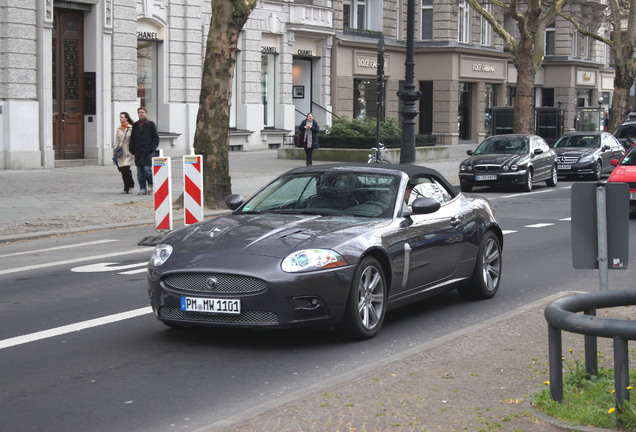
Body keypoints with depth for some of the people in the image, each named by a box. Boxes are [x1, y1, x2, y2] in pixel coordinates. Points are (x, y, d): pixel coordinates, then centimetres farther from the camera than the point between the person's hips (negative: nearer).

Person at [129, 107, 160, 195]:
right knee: (140, 173, 3)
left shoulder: (151, 124, 3)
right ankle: (142, 189, 8)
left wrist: (152, 149, -9)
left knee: (147, 170, -11)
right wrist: (132, 149, 7)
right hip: (138, 152, 4)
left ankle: (150, 185, 12)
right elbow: (132, 138, 18)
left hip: (147, 151, -4)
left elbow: (156, 138, 1)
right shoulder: (135, 125, 15)